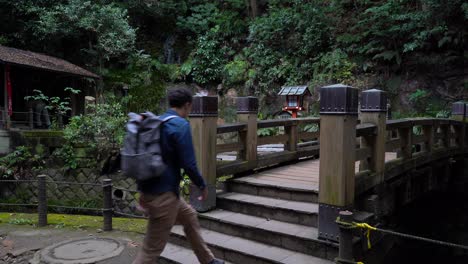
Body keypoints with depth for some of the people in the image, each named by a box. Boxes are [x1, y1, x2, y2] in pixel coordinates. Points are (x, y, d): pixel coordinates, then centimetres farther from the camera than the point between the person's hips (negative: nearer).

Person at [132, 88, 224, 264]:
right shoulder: (181, 125, -15)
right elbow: (188, 164, -19)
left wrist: (143, 191, 23)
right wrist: (202, 186, -2)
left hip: (149, 190, 10)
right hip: (163, 195, -9)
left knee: (189, 216, 26)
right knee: (152, 250, 1)